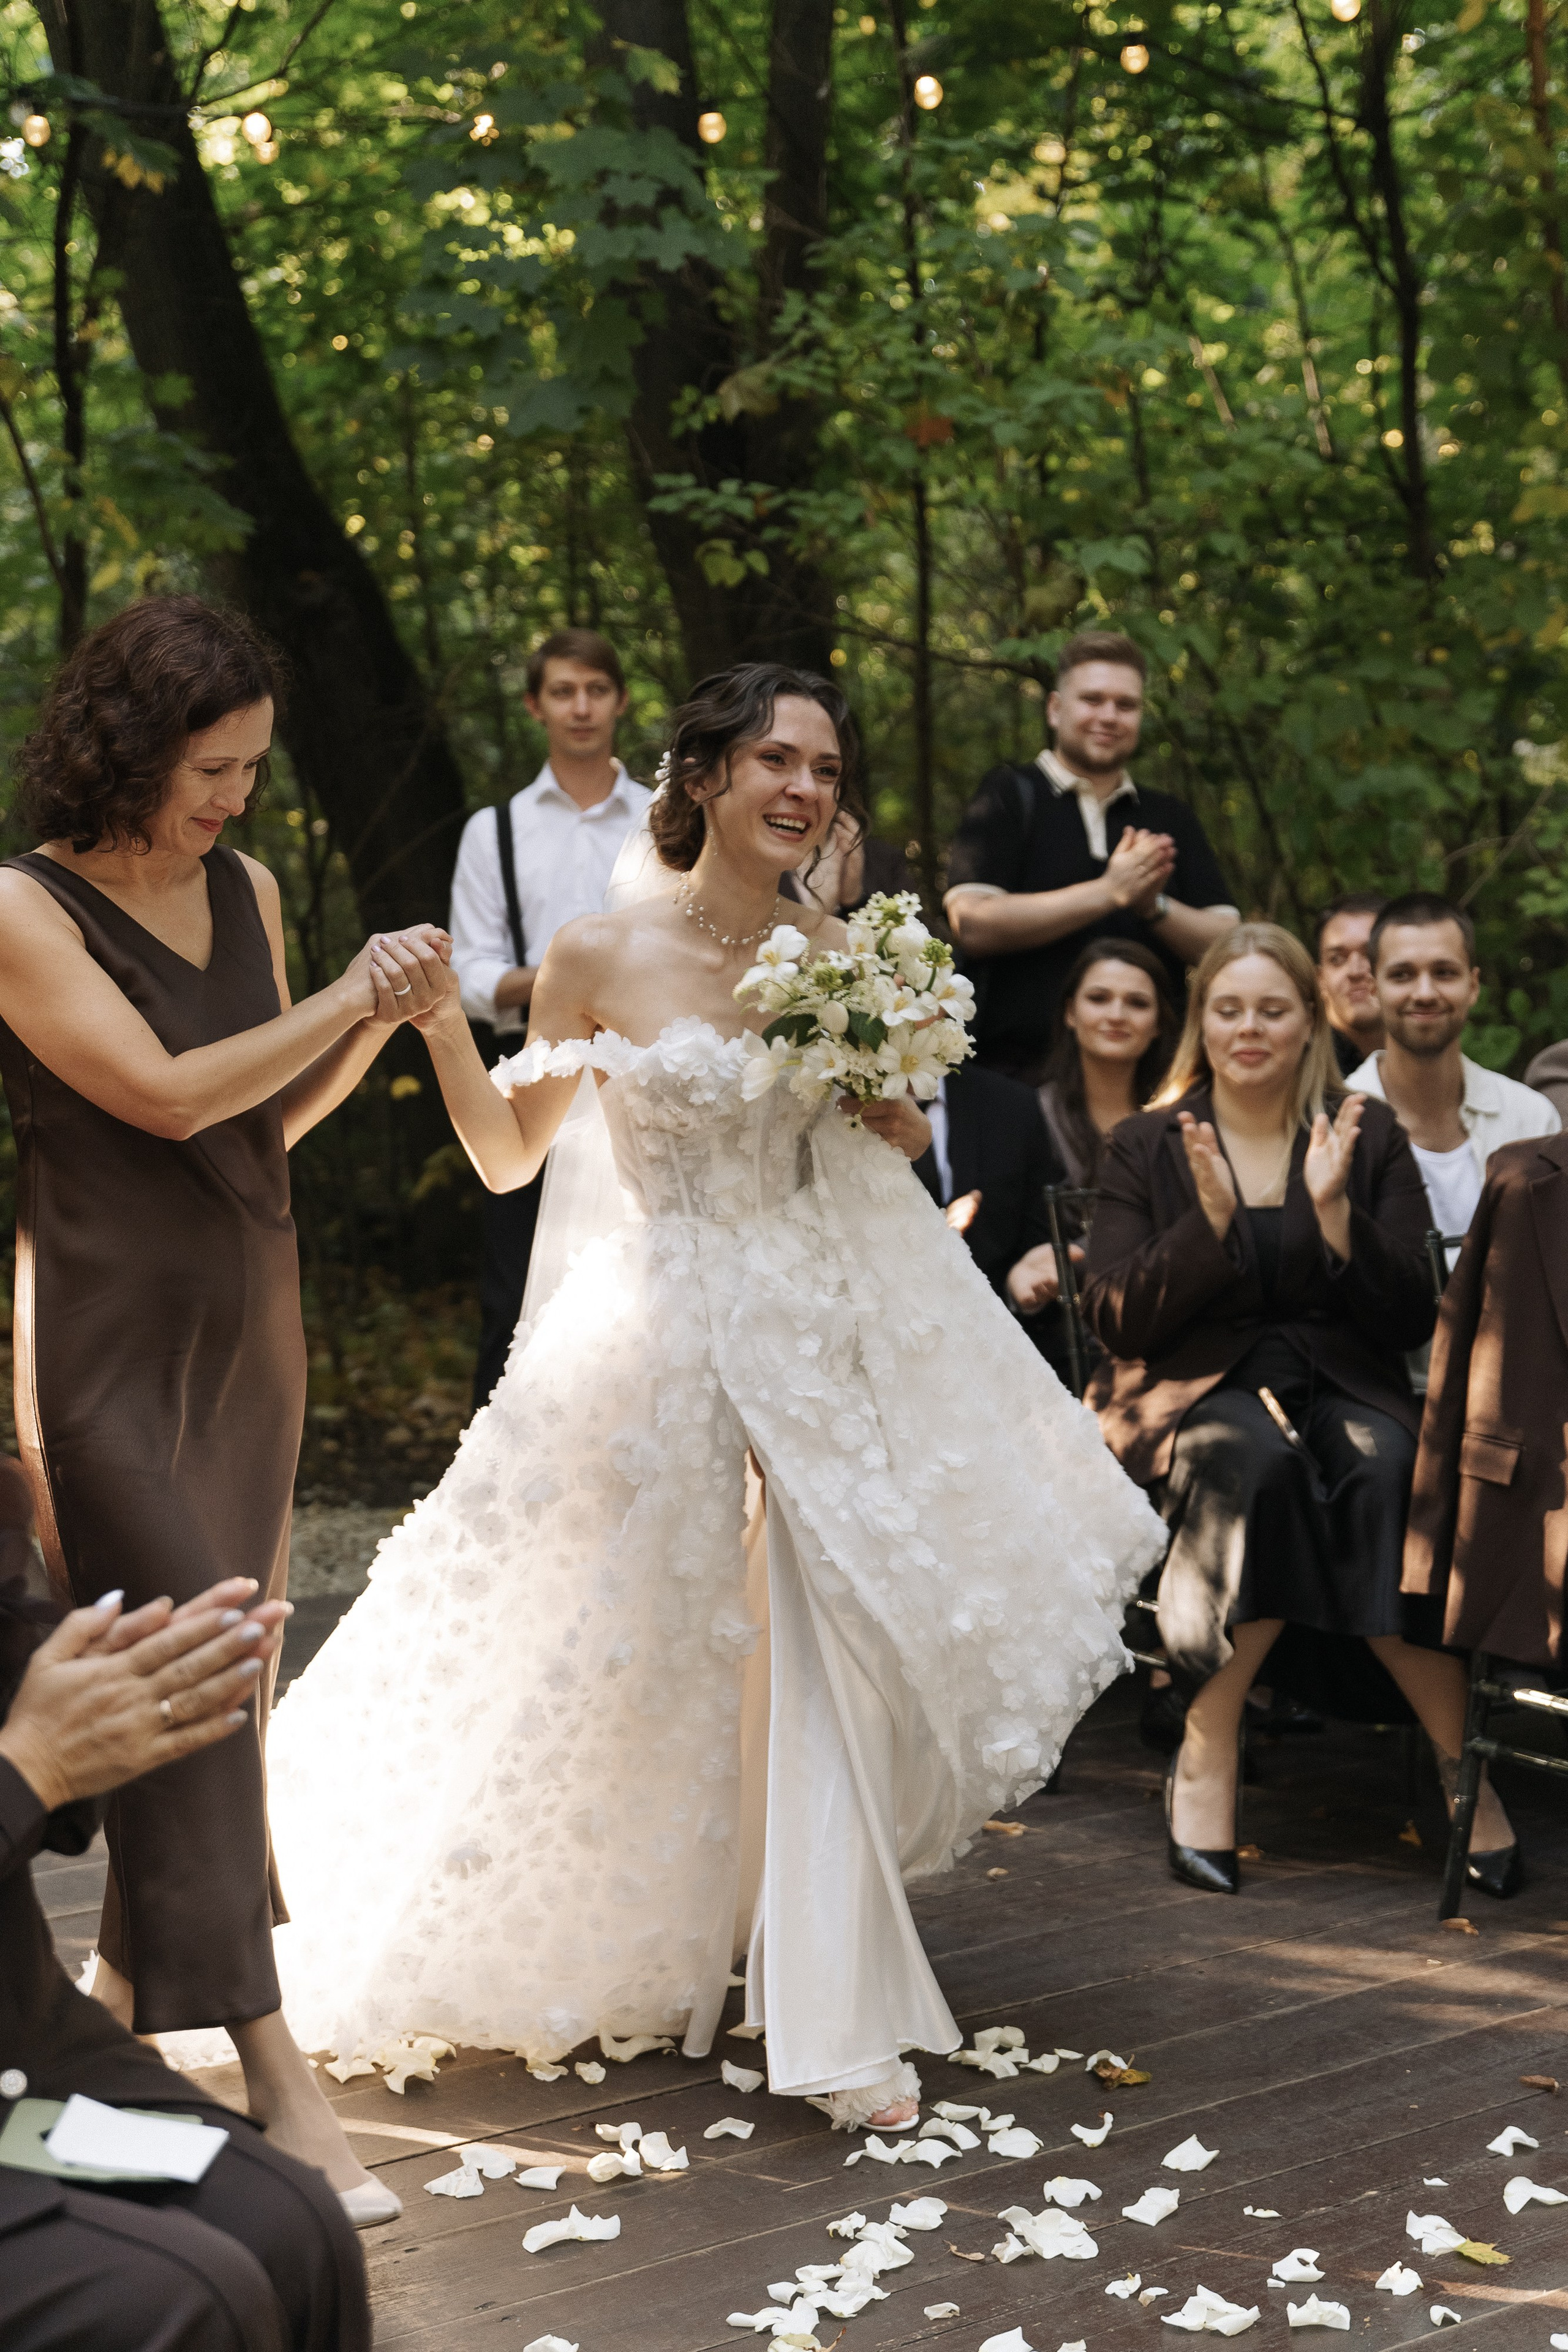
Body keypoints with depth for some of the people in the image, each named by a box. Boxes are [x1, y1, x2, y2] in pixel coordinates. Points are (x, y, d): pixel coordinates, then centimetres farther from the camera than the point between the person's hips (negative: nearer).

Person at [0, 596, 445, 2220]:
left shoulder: (245, 889, 9)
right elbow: (168, 1095, -17)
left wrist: (375, 1025, -1)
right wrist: (345, 1000, -10)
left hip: (247, 1327, 7)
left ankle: (133, 1992, 26)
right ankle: (274, 2076, -12)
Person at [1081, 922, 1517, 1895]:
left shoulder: (1370, 1137, 11)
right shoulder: (1147, 1147, 10)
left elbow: (1412, 1320, 4)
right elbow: (1119, 1321, 1)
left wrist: (1334, 1209, -11)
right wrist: (1209, 1220, -13)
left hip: (1340, 1382, 1)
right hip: (1196, 1386, -1)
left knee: (1387, 1466, -36)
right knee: (1258, 1462, -38)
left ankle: (1459, 1761, -31)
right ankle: (1209, 1751, -30)